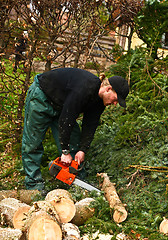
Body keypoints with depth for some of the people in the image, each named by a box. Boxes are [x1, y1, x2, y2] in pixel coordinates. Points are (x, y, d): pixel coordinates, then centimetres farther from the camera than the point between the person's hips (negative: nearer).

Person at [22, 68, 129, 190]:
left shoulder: (100, 99, -11)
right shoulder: (83, 88, -37)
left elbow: (90, 125, -6)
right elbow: (66, 119, -35)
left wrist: (83, 150, -15)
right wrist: (65, 151, -29)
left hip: (60, 105, 8)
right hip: (41, 96, -8)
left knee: (74, 142, 2)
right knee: (33, 143, -5)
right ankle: (34, 185, 4)